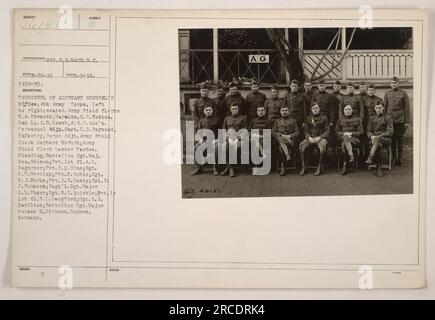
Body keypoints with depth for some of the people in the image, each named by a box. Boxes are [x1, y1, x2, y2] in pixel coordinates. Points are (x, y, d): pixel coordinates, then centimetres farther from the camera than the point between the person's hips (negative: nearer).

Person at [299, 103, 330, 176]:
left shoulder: (324, 118, 9)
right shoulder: (308, 118, 17)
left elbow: (327, 130, 3)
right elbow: (305, 130, 12)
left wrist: (319, 137, -12)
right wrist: (309, 137, -9)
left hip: (321, 137, -2)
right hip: (310, 138, 3)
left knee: (322, 146, -37)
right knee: (301, 146, -28)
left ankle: (319, 168, -26)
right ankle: (303, 167, -21)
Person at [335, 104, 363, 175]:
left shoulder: (357, 119, 14)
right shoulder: (340, 120, 19)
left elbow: (361, 132, 7)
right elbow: (337, 131, 15)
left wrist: (351, 133, -8)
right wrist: (344, 133, -6)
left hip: (355, 139, -2)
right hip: (343, 138, 2)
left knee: (344, 144, -35)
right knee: (345, 138, -37)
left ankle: (345, 165, -32)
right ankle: (351, 156, -43)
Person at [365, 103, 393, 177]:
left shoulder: (388, 118, 7)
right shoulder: (372, 118, 18)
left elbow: (390, 132, -4)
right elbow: (368, 131, 14)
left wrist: (379, 136, -18)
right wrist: (372, 136, -10)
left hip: (385, 139, -2)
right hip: (374, 139, 2)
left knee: (377, 140, -39)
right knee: (378, 146, -35)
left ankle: (371, 158, -47)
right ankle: (379, 167, -36)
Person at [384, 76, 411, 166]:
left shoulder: (403, 93, 0)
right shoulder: (387, 93, 8)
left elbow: (407, 108, -1)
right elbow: (385, 107, 11)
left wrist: (407, 121, -5)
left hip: (400, 120, -2)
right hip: (390, 120, 2)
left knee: (399, 139, 2)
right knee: (392, 139, 5)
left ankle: (399, 158, 8)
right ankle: (393, 157, 14)